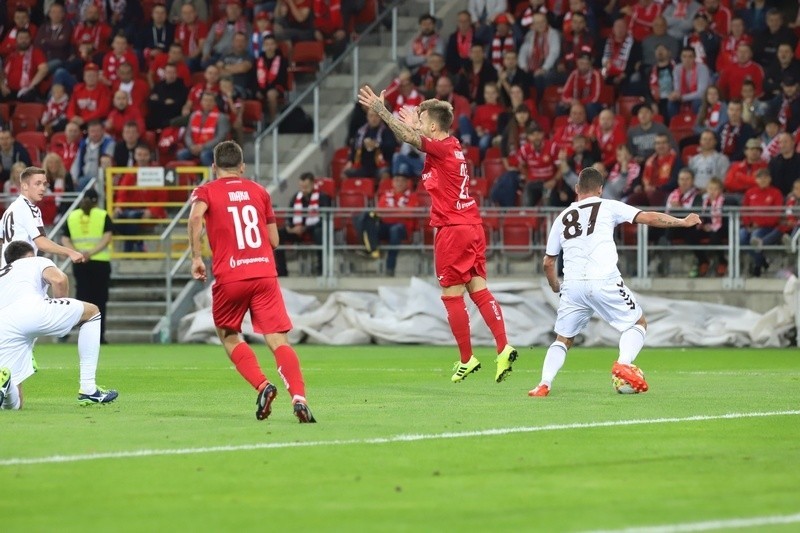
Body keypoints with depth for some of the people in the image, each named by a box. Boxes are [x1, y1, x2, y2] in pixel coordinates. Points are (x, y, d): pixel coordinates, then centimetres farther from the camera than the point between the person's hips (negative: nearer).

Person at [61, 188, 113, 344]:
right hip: (100, 262, -2)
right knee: (99, 300, 4)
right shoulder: (103, 216, 0)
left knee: (84, 299, 6)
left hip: (79, 264, 2)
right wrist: (92, 252, -17)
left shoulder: (72, 216, 8)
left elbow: (65, 240, 0)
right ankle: (99, 336, 3)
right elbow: (107, 238, -12)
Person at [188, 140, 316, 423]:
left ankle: (262, 385, -1)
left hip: (229, 278, -2)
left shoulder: (206, 191, 8)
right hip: (265, 273, 2)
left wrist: (196, 257, -10)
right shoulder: (259, 191, 16)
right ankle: (299, 396, -26)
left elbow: (196, 216, -16)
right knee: (278, 340, -5)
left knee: (229, 336, 20)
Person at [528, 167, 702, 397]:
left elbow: (548, 262, 23)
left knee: (563, 340, 17)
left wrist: (556, 287, 40)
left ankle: (544, 384, -3)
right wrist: (683, 222, 17)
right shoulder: (608, 207, 11)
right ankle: (624, 364, -12)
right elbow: (649, 218, 6)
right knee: (638, 323, 14)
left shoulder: (562, 218, 20)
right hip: (604, 281, -3)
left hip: (573, 284, 3)